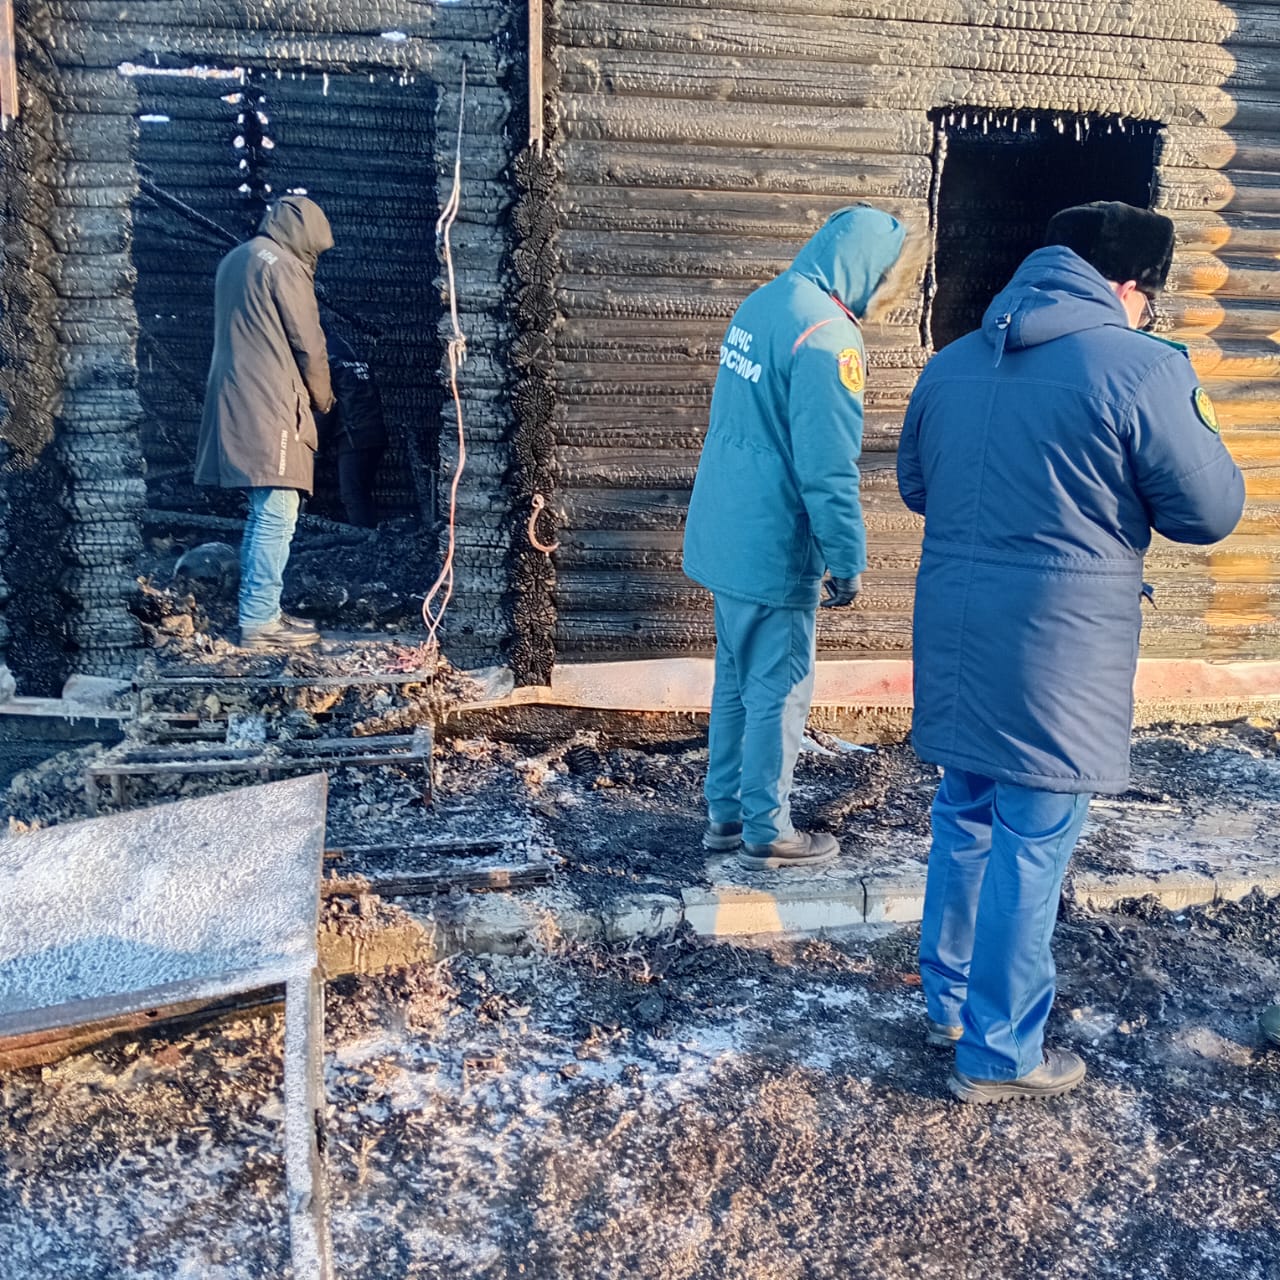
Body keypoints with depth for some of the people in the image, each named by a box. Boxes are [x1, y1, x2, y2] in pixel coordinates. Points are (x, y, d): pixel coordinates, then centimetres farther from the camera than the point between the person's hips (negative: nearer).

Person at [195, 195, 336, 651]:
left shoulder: (234, 260, 20)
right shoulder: (282, 264, -8)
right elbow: (308, 342, -8)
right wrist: (322, 397, 8)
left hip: (236, 404, 10)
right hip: (270, 408, -9)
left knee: (263, 514, 15)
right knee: (276, 515, -8)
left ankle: (261, 612, 19)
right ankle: (259, 622, -9)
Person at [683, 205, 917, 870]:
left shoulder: (760, 303, 10)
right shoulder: (827, 336, -20)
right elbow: (828, 469, -22)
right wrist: (848, 561, -14)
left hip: (724, 533, 9)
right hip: (773, 546, -9)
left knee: (736, 679, 18)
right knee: (779, 691, 3)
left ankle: (726, 812, 29)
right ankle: (766, 831, 15)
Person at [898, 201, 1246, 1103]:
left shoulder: (953, 364, 9)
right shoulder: (1142, 368, -12)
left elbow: (915, 485, 20)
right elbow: (1211, 511, -5)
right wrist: (1194, 423, 11)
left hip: (955, 639, 7)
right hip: (1058, 655, -7)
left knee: (964, 824, 21)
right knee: (1032, 850, 4)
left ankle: (950, 1001, 36)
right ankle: (1000, 1055, 17)